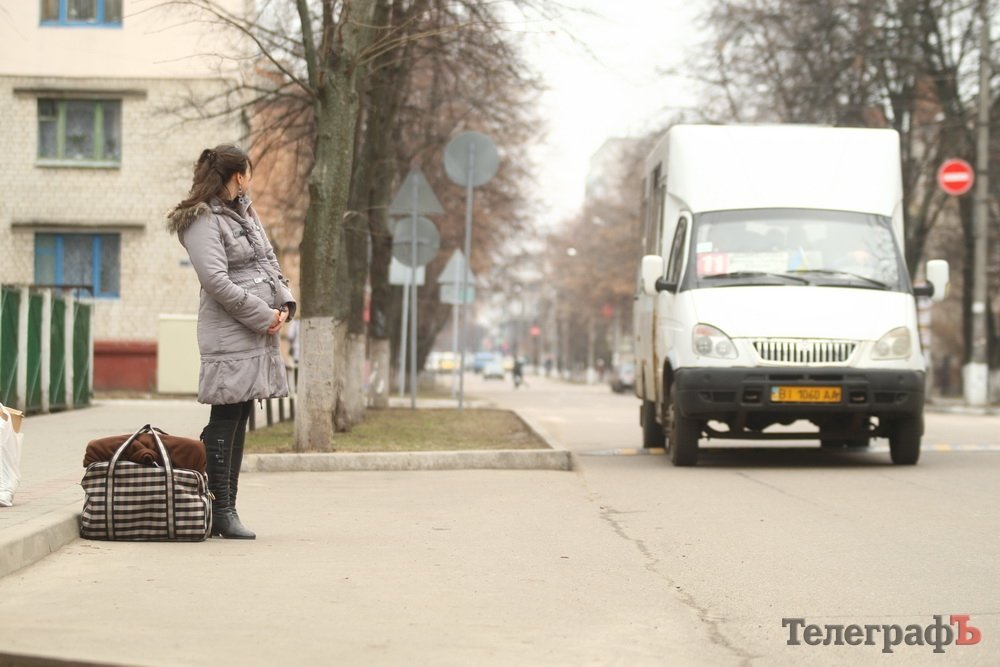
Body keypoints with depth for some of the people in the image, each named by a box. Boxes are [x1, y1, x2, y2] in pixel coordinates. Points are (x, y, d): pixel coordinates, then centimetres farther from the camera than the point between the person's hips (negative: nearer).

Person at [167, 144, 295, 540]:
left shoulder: (245, 211, 19)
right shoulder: (202, 221, -9)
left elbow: (268, 262, 20)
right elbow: (216, 281, -18)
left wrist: (284, 305, 3)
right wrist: (264, 316, -14)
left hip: (259, 329, 9)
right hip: (229, 333, -9)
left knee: (239, 421, 10)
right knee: (225, 422, -7)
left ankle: (226, 510, 14)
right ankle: (220, 511, -4)